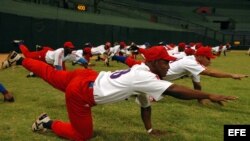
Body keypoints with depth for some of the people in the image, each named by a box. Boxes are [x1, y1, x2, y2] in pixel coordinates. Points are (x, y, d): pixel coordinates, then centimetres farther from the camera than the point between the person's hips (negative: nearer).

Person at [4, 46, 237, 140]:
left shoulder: (142, 72, 4)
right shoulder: (144, 78, -25)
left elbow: (145, 104, 12)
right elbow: (176, 91, -32)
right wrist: (209, 96, -28)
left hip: (86, 78, 9)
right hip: (81, 91, -8)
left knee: (52, 75, 29)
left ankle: (21, 60, 39)